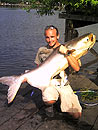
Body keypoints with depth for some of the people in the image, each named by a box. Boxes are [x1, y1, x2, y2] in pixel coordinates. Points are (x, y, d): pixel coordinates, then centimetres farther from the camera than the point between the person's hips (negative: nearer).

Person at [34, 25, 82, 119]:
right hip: (48, 82, 0)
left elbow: (77, 68, -11)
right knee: (50, 101, -35)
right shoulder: (42, 50, 5)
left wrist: (66, 53, -20)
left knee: (77, 115, -9)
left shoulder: (65, 49, 2)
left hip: (64, 84, 1)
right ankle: (50, 105, 3)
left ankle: (61, 103, 19)